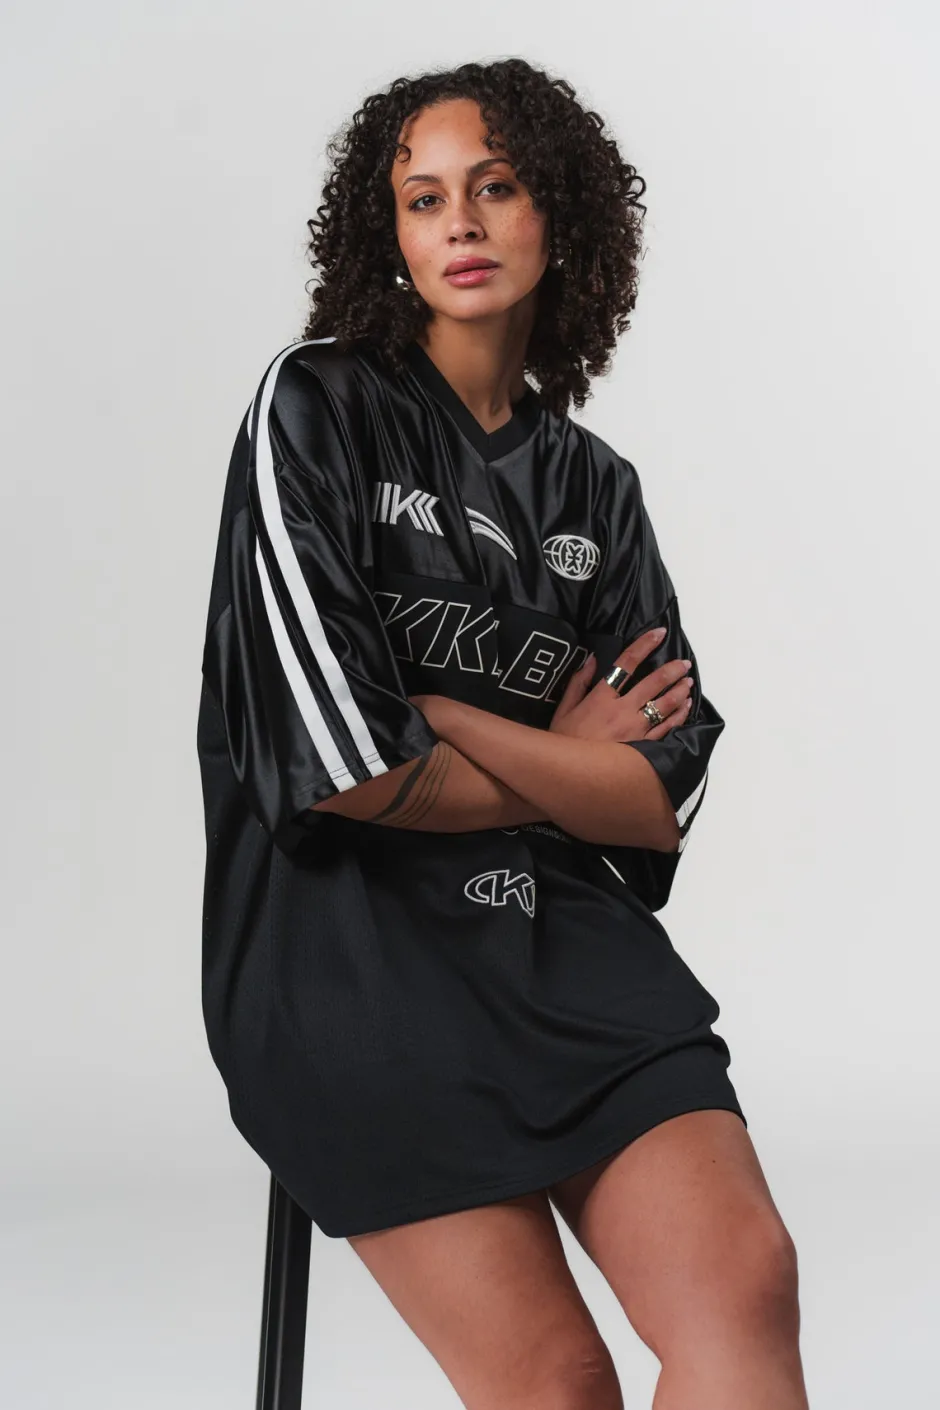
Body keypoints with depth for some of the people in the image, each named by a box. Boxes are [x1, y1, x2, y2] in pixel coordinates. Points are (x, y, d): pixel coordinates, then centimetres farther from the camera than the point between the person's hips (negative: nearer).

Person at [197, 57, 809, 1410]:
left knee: (746, 1282, -22)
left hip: (565, 935, 4)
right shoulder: (316, 408, 0)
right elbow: (346, 767, -11)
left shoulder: (596, 486, 15)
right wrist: (567, 767, 4)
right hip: (352, 933, -4)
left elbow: (667, 799, 4)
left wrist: (434, 711, -7)